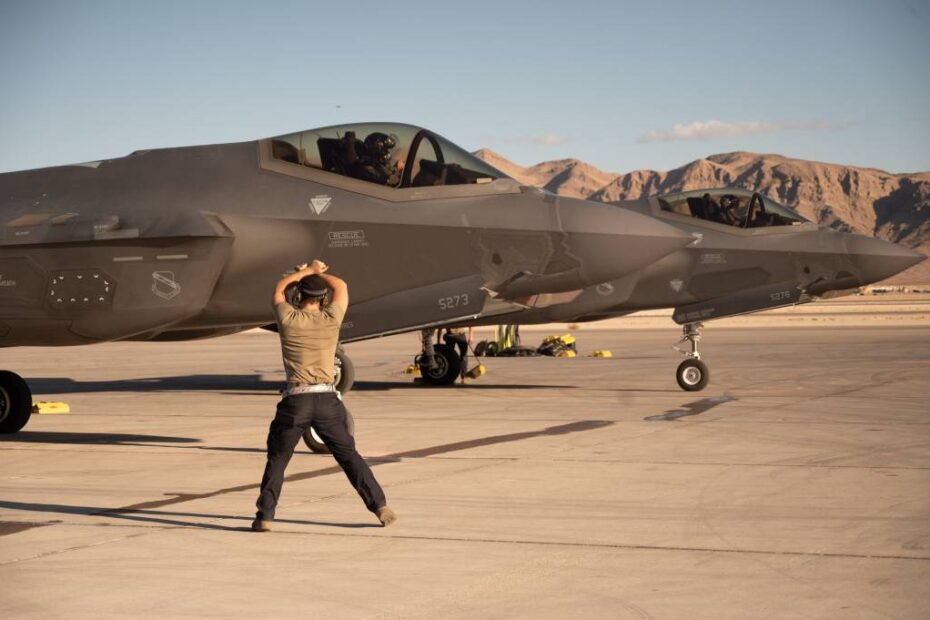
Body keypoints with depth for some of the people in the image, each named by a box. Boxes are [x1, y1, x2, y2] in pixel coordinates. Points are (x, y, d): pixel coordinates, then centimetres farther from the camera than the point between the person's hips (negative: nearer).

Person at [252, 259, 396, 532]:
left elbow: (279, 289, 23)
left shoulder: (288, 319, 1)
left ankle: (264, 516, 6)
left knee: (277, 459, 11)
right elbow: (341, 287, 23)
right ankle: (380, 507, 7)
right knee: (349, 456, 10)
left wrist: (306, 271, 32)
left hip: (295, 400, -1)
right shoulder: (331, 319, 3)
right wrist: (318, 272, 35)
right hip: (327, 400, 1)